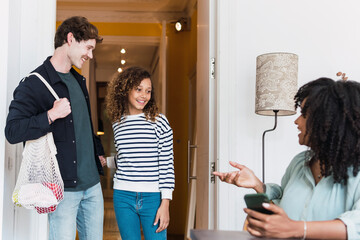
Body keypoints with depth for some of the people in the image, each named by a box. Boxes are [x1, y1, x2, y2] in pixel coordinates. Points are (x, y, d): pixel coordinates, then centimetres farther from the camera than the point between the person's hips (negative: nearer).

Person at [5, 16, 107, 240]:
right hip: (64, 188, -7)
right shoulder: (34, 84, -11)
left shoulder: (79, 80, 15)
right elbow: (12, 131, -17)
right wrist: (51, 115, -26)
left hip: (92, 183, 8)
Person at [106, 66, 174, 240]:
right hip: (123, 197, 3)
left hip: (153, 197, -3)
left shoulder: (159, 122, -4)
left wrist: (165, 203, -9)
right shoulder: (117, 124, 8)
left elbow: (167, 164, -5)